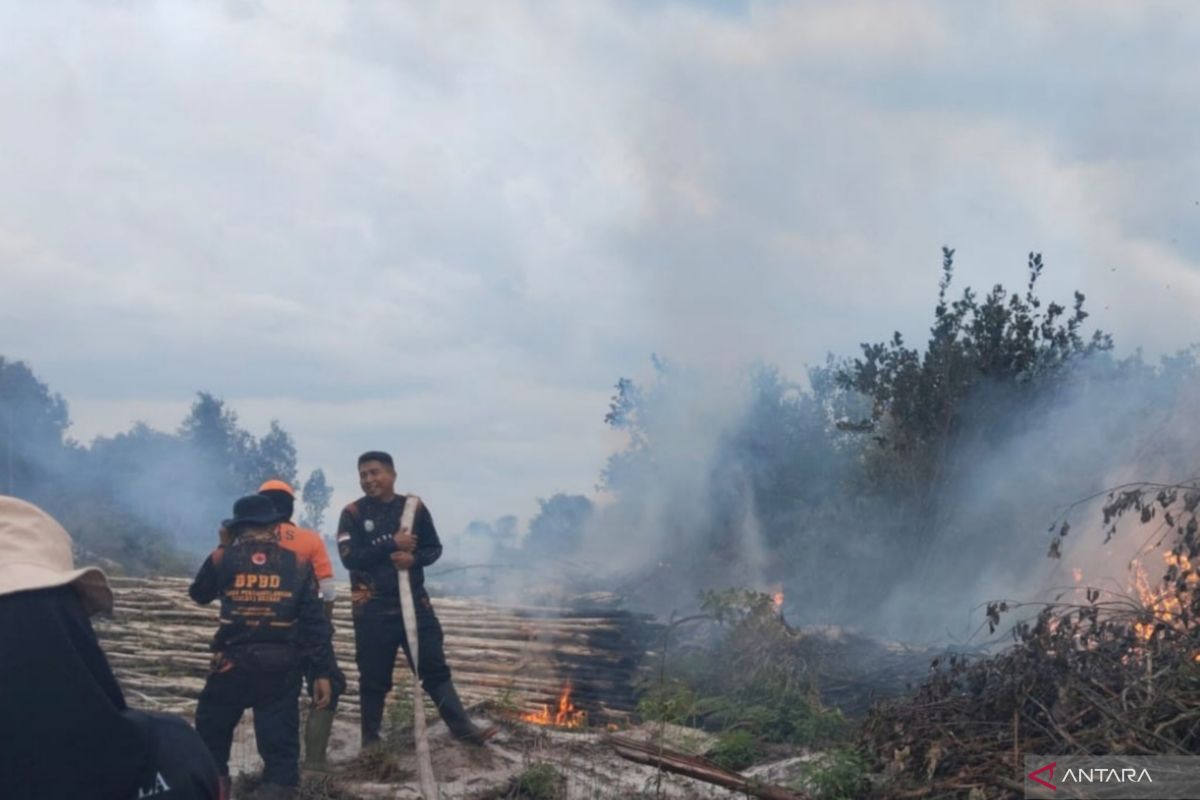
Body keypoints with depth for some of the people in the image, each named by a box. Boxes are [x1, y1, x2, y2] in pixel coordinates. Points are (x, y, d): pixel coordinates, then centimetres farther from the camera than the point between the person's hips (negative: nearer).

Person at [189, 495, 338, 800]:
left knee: (211, 736, 18)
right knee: (280, 744, 4)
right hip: (281, 668, 0)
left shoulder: (222, 559, -1)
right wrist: (323, 673, 1)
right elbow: (314, 623, -2)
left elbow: (198, 594, 20)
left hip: (233, 663, 0)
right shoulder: (297, 564, 1)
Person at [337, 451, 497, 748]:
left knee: (435, 667, 4)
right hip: (373, 607, -2)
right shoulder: (353, 514, -4)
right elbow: (349, 557, -14)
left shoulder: (415, 508, 4)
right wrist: (391, 543, -19)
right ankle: (370, 740, 17)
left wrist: (414, 558, -14)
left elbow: (435, 548, 8)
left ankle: (463, 727, 6)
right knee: (374, 677, 6)